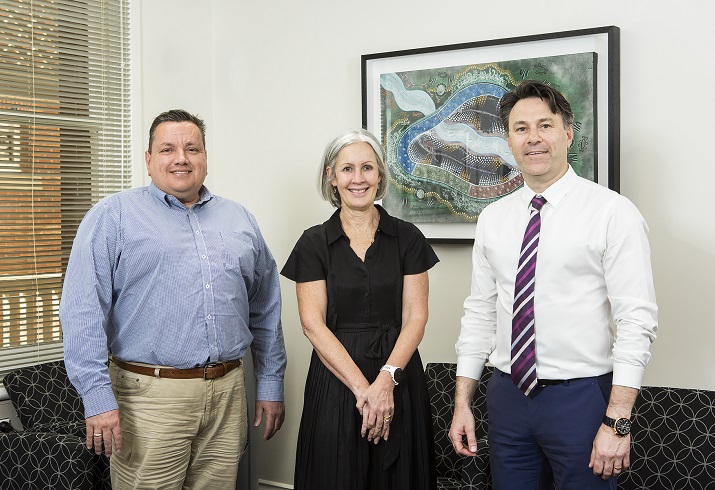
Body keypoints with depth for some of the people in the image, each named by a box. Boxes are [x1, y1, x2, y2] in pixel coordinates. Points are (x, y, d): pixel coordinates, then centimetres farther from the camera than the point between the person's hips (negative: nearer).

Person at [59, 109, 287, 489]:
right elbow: (82, 311, -9)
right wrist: (98, 396, -16)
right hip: (150, 395, -4)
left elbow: (266, 312, 17)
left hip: (228, 394, 4)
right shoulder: (114, 215, -1)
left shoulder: (239, 220, 14)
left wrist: (270, 386, 14)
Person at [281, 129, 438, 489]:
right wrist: (361, 387, -15)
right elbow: (313, 323, -6)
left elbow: (415, 317, -2)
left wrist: (387, 379, -17)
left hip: (398, 378, 1)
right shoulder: (314, 243, 1)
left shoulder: (407, 237, 3)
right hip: (336, 381, -1)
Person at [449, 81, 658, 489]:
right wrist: (463, 403, 7)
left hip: (581, 397, -4)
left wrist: (617, 421, -18)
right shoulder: (493, 218, 6)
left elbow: (637, 321, -13)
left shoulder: (613, 212, -9)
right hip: (508, 395, 4)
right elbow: (479, 313, 10)